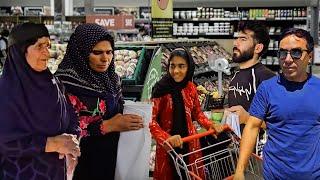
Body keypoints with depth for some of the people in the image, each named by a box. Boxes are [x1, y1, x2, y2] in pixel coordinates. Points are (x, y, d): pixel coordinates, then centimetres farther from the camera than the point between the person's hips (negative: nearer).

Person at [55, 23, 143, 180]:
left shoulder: (111, 78, 6)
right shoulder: (67, 80, -15)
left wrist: (132, 122, -3)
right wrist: (107, 125, -22)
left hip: (111, 159, 6)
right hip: (81, 163, -6)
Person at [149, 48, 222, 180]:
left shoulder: (191, 88, -1)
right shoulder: (161, 89, -15)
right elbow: (151, 120, -17)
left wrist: (210, 125, -5)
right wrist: (166, 138, -32)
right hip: (167, 145, -4)